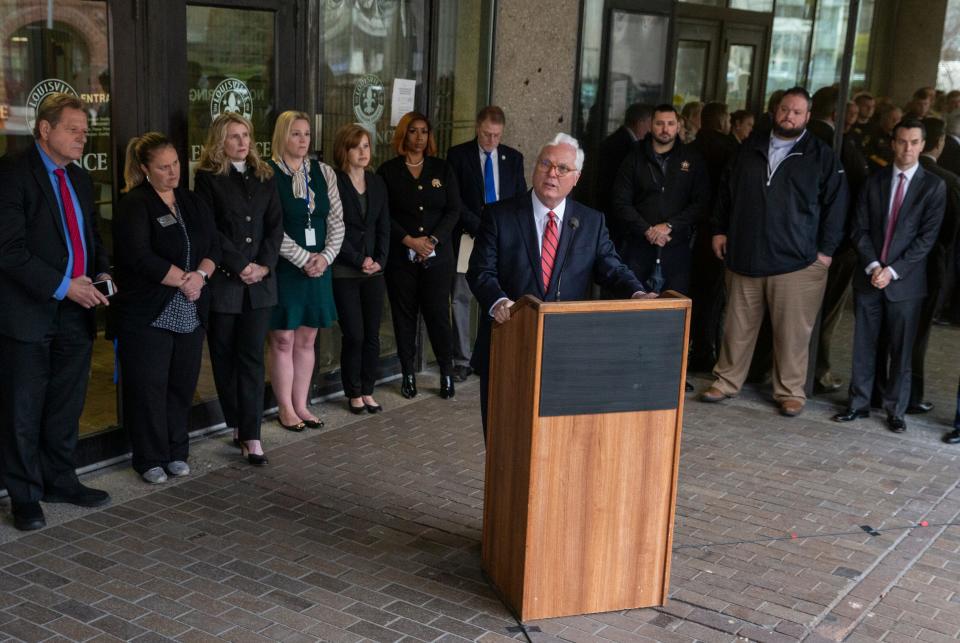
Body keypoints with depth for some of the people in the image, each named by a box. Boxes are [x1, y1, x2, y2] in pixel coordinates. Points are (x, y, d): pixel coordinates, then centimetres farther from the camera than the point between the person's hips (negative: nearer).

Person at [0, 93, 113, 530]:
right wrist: (62, 285, -21)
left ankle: (60, 481, 30)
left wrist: (101, 273, 2)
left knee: (66, 407, 15)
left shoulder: (79, 178, 13)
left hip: (75, 311, 7)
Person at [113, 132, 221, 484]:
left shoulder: (193, 203, 12)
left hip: (190, 312, 6)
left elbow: (214, 246, 8)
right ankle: (150, 459, 13)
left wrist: (200, 275, -11)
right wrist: (183, 280, -13)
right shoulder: (134, 205, -7)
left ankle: (177, 452, 23)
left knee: (182, 385, 10)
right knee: (148, 388, 0)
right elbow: (139, 257, -18)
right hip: (148, 315, -5)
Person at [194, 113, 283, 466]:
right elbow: (210, 229, -8)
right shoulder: (208, 177, -1)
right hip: (222, 279, -2)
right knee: (225, 356, 6)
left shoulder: (264, 177, 11)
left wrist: (264, 264, -7)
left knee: (252, 356, -1)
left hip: (260, 279, 2)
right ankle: (237, 426, 19)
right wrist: (241, 266, -12)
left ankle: (251, 434, -1)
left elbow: (275, 224, 6)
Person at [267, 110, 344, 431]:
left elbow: (337, 220, 7)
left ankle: (301, 404, 19)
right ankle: (285, 408, 12)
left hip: (318, 266, 5)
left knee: (306, 339, 10)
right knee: (283, 339, 2)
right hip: (284, 268, -5)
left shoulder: (324, 172, 7)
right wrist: (303, 259, -14)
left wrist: (326, 256, -6)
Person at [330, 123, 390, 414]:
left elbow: (384, 226, 11)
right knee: (354, 335, -4)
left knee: (372, 334, 5)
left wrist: (380, 260, -2)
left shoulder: (377, 183, 11)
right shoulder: (334, 183, -7)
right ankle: (354, 393, 11)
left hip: (373, 270, 5)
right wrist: (359, 260, -11)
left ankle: (368, 390, 17)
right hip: (344, 272, -5)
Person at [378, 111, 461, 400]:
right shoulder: (388, 171, 3)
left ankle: (447, 373, 9)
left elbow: (453, 210, 3)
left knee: (438, 313, -1)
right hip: (401, 256, 0)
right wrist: (409, 240, -12)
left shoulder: (442, 169, 8)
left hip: (437, 255, 0)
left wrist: (432, 240, -10)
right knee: (404, 315, 5)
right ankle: (408, 374, 14)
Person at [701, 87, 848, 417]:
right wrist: (720, 229, 10)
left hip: (797, 262, -3)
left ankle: (790, 391, 13)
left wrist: (826, 249, -4)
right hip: (745, 256, 3)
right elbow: (726, 190, 18)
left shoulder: (822, 156, 1)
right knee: (738, 326, 10)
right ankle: (727, 380, 22)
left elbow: (835, 204, 1)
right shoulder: (750, 148, 11)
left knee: (792, 331, 1)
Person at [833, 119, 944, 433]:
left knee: (901, 349, 4)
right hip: (869, 277, 3)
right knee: (863, 345, 7)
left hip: (905, 281, -2)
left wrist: (893, 271, -13)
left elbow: (927, 237, -6)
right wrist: (873, 266, -10)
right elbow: (860, 229, 5)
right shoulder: (874, 181, 9)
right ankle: (858, 403, 17)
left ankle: (895, 410, 14)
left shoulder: (933, 186, -1)